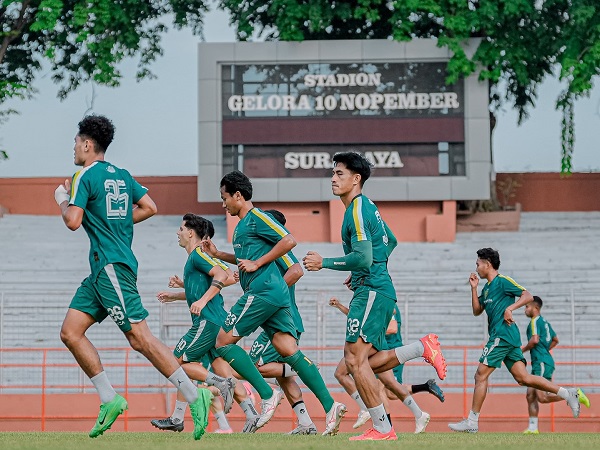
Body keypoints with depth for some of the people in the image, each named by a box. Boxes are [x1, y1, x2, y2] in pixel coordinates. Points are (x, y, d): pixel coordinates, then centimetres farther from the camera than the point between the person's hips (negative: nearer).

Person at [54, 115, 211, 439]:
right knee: (70, 332, 8)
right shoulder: (121, 175, 16)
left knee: (139, 338, -13)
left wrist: (62, 199, 5)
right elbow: (149, 208, 16)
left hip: (112, 267, -9)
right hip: (103, 269, 9)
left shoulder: (85, 176, -8)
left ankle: (194, 395, -16)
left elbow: (73, 221, -15)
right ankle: (109, 400, 4)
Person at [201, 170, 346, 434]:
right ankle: (330, 406, -9)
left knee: (224, 341, -5)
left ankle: (267, 394, -9)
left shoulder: (256, 217, -5)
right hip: (275, 294, 10)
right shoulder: (243, 224, 24)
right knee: (290, 352, -1)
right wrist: (217, 254, 29)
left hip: (262, 291, -10)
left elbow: (289, 241, -15)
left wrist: (256, 263, -14)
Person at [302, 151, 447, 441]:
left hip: (372, 292, -11)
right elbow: (390, 242, 32)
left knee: (355, 359, -13)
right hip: (379, 290, 11)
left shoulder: (357, 209, -13)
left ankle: (382, 428, -12)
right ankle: (423, 347, 6)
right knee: (366, 362, 9)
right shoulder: (367, 206, 19)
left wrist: (324, 263, -14)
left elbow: (362, 258, -21)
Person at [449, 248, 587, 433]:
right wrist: (474, 288, 14)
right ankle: (567, 393, 2)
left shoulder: (502, 281, -6)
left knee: (481, 375, -8)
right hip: (502, 336, 10)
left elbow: (528, 296, -10)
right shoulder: (487, 287, 21)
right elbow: (476, 311, 24)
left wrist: (510, 308, -22)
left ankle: (472, 422, -7)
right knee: (523, 378, 3)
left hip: (503, 335, -10)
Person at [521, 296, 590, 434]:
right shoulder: (545, 322, 21)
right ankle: (533, 428, 3)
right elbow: (555, 340, 30)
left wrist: (523, 349, -6)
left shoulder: (535, 321, -8)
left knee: (542, 397, -15)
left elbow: (535, 340, -21)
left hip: (542, 363, -10)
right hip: (538, 364, 10)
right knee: (530, 395, 5)